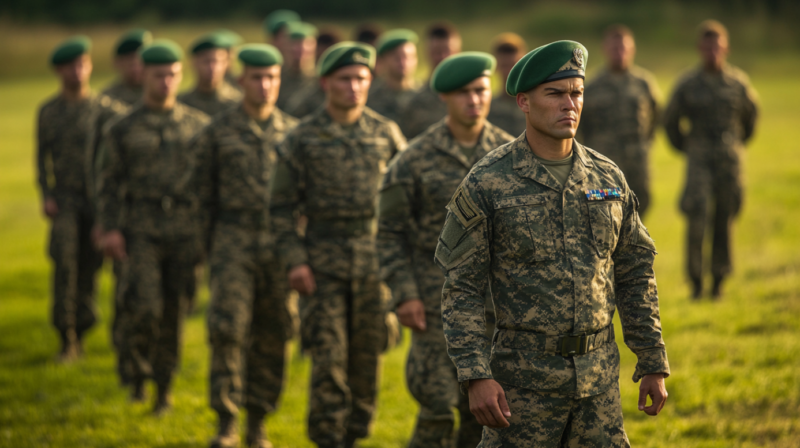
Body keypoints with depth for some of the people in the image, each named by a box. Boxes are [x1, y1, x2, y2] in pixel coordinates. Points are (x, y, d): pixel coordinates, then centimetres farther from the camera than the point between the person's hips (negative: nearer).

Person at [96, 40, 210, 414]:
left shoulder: (198, 125, 6)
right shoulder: (122, 130, 3)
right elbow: (108, 183, 2)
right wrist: (110, 230, -10)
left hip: (186, 232, 1)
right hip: (142, 232, -1)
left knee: (173, 313, 4)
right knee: (144, 308, -16)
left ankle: (164, 386, 17)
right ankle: (140, 364, 11)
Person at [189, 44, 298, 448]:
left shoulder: (292, 132, 6)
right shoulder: (218, 132, 1)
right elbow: (202, 188, 9)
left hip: (280, 245, 2)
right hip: (233, 244, -2)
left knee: (272, 336, 4)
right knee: (227, 328, -12)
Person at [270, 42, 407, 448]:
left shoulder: (386, 134, 6)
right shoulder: (303, 139, 0)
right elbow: (282, 206, 1)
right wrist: (294, 260, -8)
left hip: (376, 257, 2)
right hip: (323, 259, -2)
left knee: (367, 353, 6)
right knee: (328, 354, -5)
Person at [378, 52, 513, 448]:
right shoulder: (415, 160, -5)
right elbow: (390, 232, -2)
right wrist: (403, 295, -10)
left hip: (497, 295, 3)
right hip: (439, 298, -3)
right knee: (438, 404, -6)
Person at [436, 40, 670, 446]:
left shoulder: (608, 178, 7)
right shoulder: (486, 184, -7)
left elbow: (635, 273, 13)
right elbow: (462, 290, -7)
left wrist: (653, 365, 10)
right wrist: (476, 375, -16)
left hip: (599, 376, 4)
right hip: (524, 378, -4)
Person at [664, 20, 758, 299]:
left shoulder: (738, 82, 4)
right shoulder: (687, 85, -1)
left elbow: (750, 113, 23)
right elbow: (670, 120, 13)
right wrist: (684, 148, 16)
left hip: (730, 161, 2)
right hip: (699, 162, -2)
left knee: (724, 223, 4)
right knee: (697, 220, -14)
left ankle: (719, 280, 14)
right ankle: (695, 279, -3)